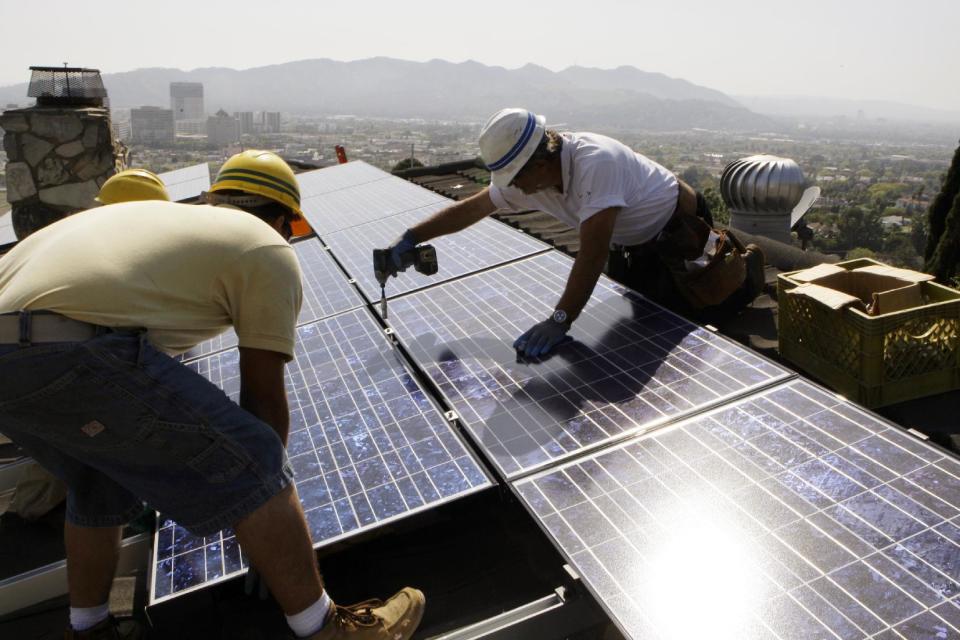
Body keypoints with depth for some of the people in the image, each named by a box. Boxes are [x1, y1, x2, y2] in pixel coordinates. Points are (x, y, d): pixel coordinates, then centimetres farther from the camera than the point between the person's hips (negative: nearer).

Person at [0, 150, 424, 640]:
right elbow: (263, 396, 8)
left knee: (100, 482, 30)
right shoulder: (268, 250, 10)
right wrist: (271, 476, 26)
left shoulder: (164, 217, 32)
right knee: (250, 470, 0)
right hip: (70, 355, -10)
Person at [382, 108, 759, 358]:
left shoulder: (594, 162, -40)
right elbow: (471, 209, -6)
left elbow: (593, 251, -42)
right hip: (637, 243, 8)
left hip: (682, 231, -7)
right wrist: (410, 238, -12)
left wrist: (559, 322, -40)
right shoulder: (528, 176, -15)